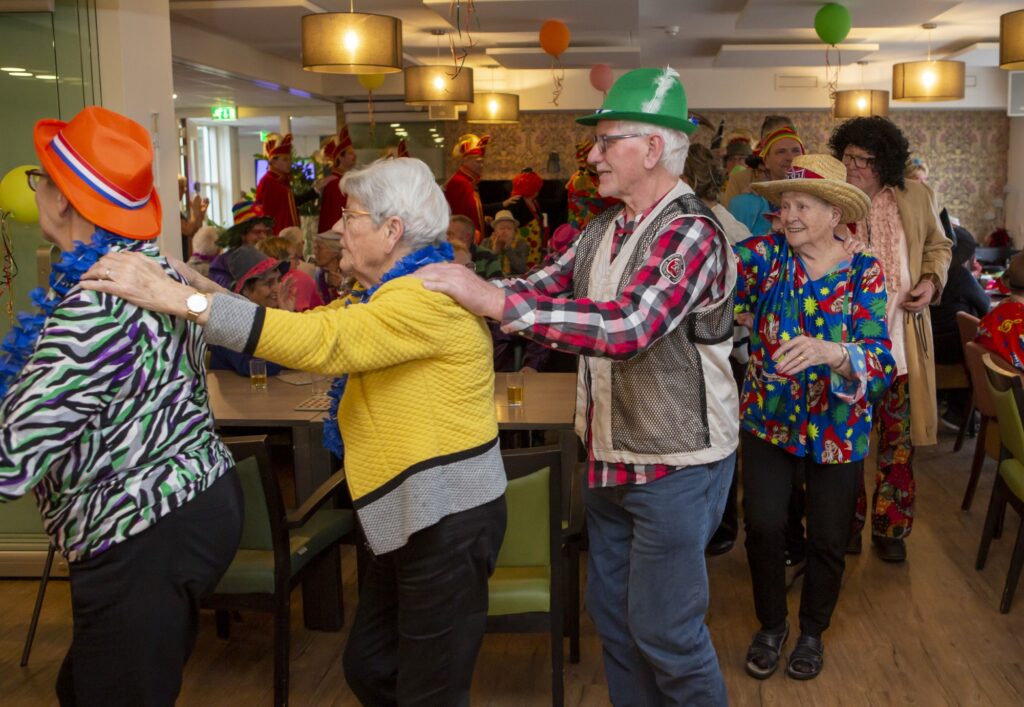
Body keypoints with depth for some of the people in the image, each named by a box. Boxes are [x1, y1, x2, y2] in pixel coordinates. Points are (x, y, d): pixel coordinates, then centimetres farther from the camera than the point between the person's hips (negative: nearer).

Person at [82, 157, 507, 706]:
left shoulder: (429, 295, -19)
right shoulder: (395, 292, 14)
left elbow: (318, 341, -30)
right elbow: (308, 327, 14)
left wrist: (177, 297, -27)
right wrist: (201, 286, 6)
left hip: (447, 515, -10)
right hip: (410, 516, 10)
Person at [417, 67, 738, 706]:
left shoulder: (692, 234, -21)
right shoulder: (606, 229, 7)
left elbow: (628, 325, -35)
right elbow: (545, 285, 6)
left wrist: (497, 301, -35)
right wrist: (461, 286, -10)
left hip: (676, 464, -8)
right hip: (611, 458, 8)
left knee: (664, 630, 4)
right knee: (611, 611, 19)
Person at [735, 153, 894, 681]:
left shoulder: (864, 273, -13)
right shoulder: (767, 254, -8)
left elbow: (880, 364, -23)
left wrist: (829, 351, -43)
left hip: (836, 429, -1)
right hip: (768, 419, 1)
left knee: (828, 538, 10)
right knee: (763, 526, -1)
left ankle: (813, 631, 37)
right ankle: (770, 625, 27)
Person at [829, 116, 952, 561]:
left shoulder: (916, 197, 1)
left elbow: (938, 246, 15)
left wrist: (931, 281, -3)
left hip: (902, 341, 1)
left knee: (898, 440, 9)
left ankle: (891, 528, 24)